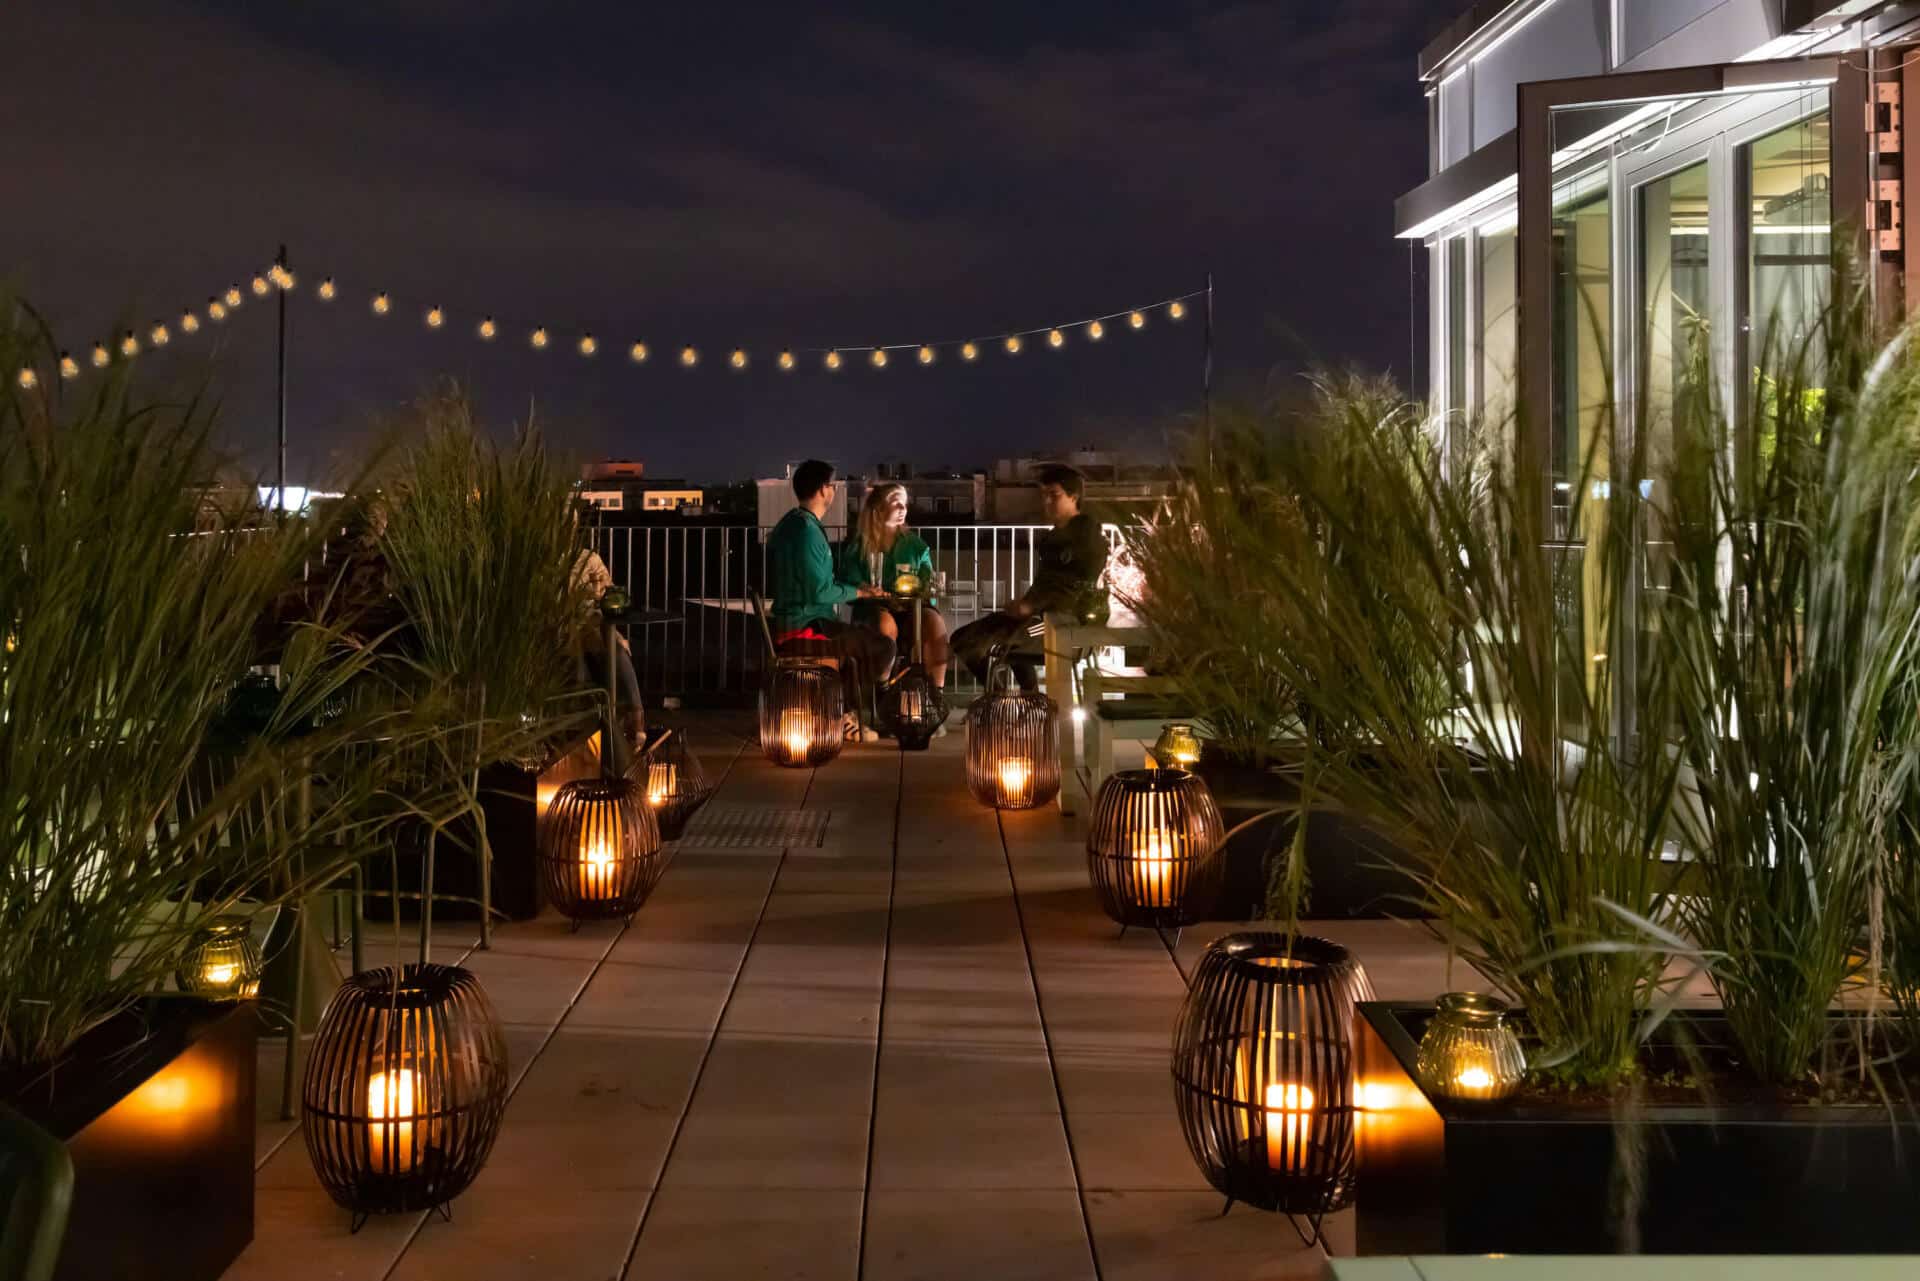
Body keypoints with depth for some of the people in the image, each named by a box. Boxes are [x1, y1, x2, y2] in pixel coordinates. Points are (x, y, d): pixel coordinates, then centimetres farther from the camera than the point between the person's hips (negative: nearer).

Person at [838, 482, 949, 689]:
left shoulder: (915, 544, 17)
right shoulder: (856, 545, 8)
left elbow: (928, 584, 14)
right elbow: (850, 586, 0)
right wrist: (888, 600, -16)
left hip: (911, 611, 2)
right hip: (871, 611, -2)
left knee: (934, 621, -32)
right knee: (885, 622, -38)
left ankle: (937, 690, -31)